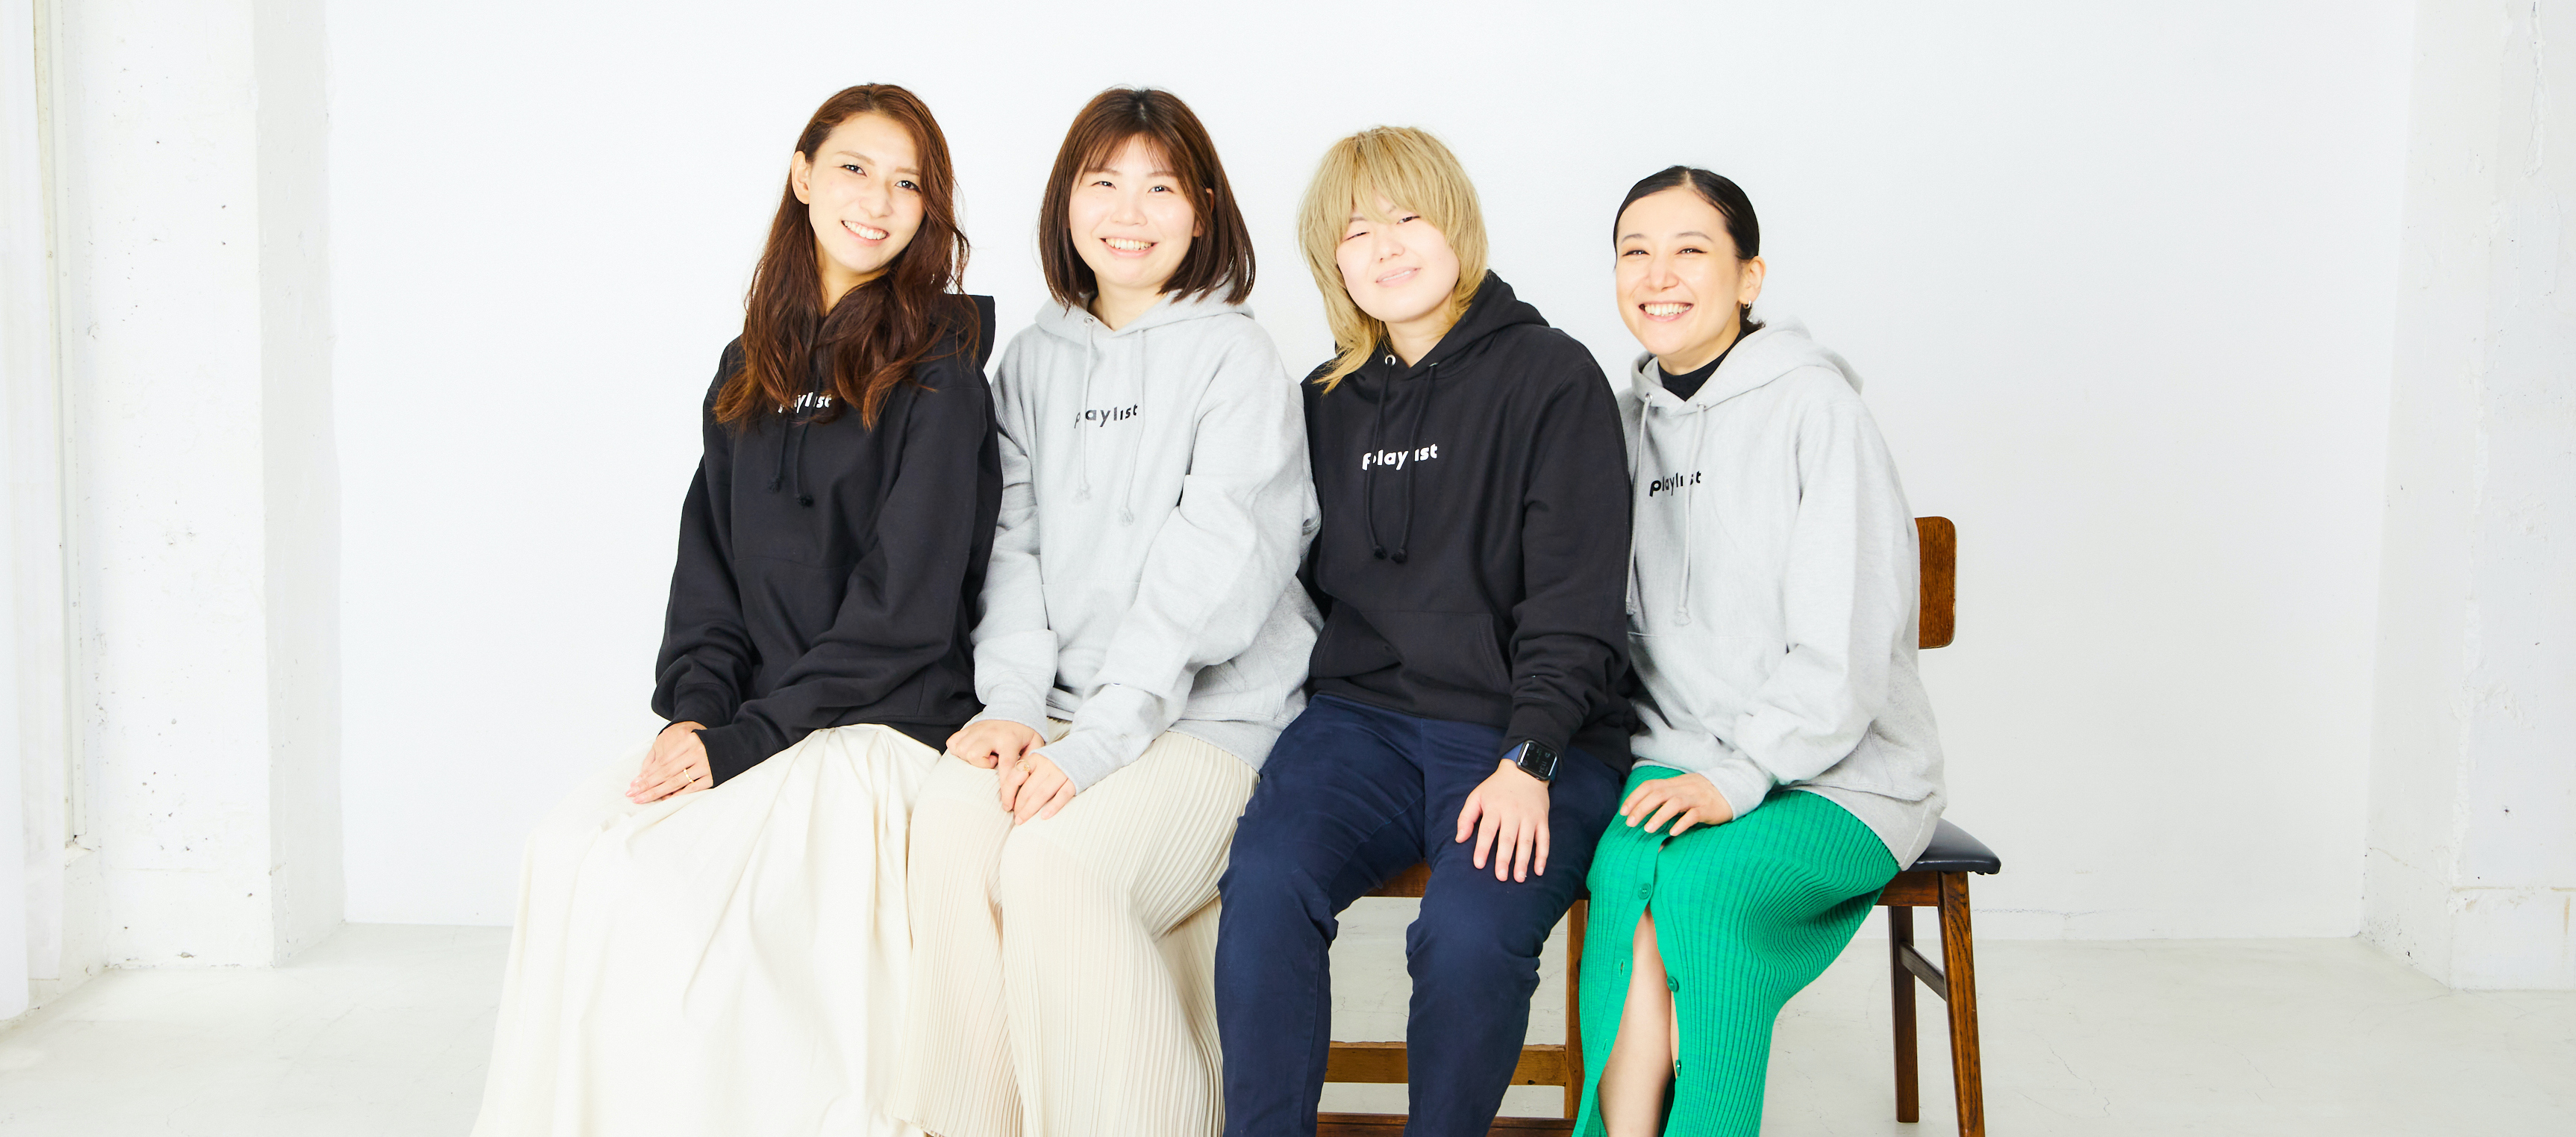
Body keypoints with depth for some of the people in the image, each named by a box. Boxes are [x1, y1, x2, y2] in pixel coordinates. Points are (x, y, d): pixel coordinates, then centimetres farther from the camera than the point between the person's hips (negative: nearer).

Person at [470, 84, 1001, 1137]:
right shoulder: (752, 368, 16)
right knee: (566, 852, -18)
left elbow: (906, 605, -11)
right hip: (750, 724, 6)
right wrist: (693, 709, -3)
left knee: (657, 877, -25)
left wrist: (744, 739, -14)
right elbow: (709, 566, 15)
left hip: (888, 727, -6)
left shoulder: (938, 367, -4)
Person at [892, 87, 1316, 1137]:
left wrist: (1099, 740, -20)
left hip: (1209, 709, -4)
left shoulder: (1237, 359, -2)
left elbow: (1208, 571, -12)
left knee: (1060, 859, -29)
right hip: (1062, 701, 4)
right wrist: (1011, 703, -8)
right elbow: (1015, 543, 9)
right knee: (952, 813, -25)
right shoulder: (1035, 360, 15)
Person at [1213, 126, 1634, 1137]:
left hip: (1530, 733, -3)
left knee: (1470, 931, -30)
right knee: (1265, 883, -26)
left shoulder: (1552, 377, 1)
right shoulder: (1327, 405, 16)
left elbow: (1576, 606, -5)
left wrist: (1529, 761, -16)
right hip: (1362, 717, 4)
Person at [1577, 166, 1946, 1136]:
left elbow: (1844, 645, -13)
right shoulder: (1630, 419, 12)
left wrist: (1736, 779, -21)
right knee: (1623, 867, -28)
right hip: (1671, 762, 4)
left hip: (1839, 778, -4)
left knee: (1701, 883, -31)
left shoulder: (1814, 405, -7)